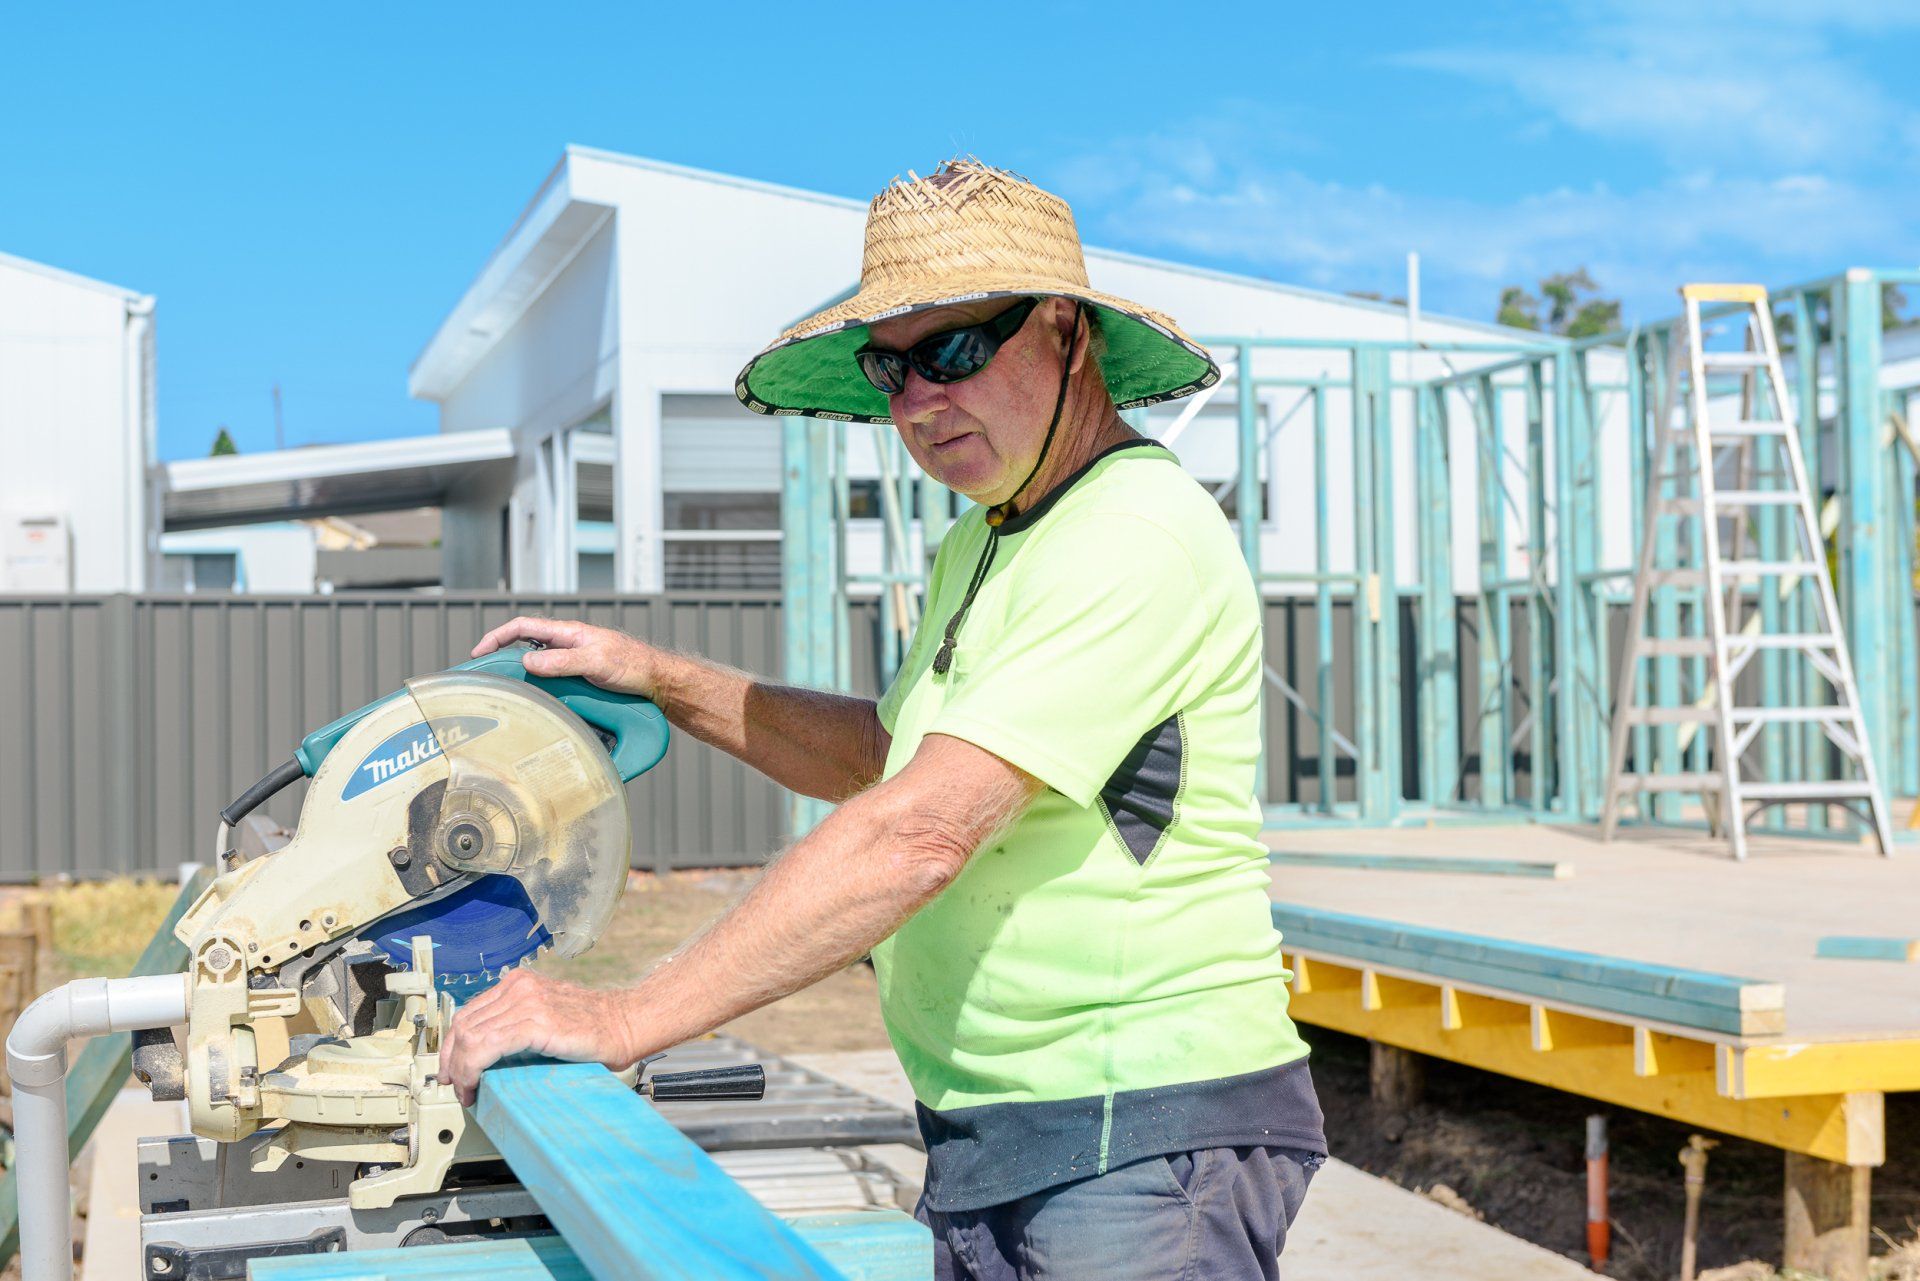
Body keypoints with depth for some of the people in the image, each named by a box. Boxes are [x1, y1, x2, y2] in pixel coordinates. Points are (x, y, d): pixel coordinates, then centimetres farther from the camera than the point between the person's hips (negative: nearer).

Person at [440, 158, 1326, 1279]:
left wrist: (627, 1019, -25)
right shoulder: (983, 545, 15)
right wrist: (661, 680, 15)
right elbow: (884, 754, 27)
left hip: (1144, 1144, -9)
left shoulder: (1139, 538, -18)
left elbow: (919, 832, -26)